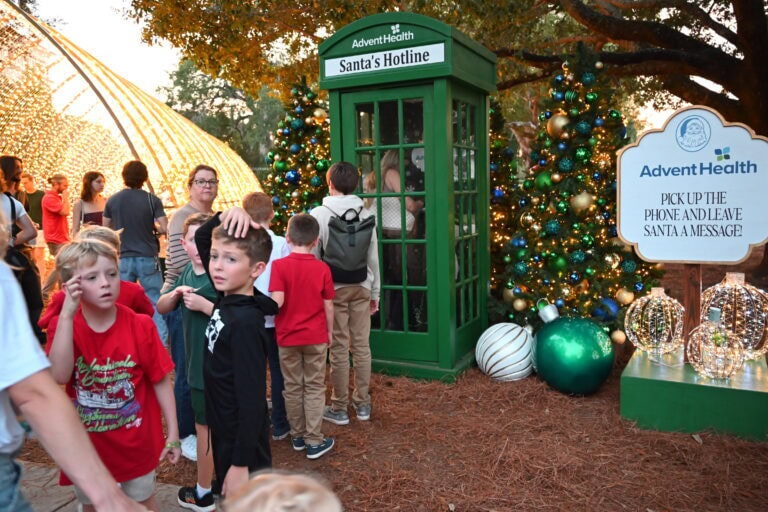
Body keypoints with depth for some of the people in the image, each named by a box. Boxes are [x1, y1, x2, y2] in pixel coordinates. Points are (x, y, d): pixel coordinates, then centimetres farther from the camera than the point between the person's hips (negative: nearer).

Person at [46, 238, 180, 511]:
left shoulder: (141, 326, -15)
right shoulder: (64, 325, -10)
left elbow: (161, 381, -9)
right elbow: (60, 375, -26)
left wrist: (173, 434, -7)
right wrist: (67, 314, -30)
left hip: (135, 440, -2)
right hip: (86, 442, 2)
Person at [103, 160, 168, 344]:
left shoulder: (112, 201, 0)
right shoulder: (152, 200, -7)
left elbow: (106, 229, 8)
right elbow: (164, 228, -10)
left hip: (123, 258, 2)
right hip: (147, 258, -2)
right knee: (156, 301, 6)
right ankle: (161, 340, 5)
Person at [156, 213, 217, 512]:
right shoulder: (187, 273, 5)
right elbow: (161, 308, 10)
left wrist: (204, 305, -28)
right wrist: (175, 293, -10)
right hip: (197, 362, 8)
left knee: (205, 425, 6)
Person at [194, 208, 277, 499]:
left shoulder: (245, 321, -26)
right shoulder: (227, 299, -3)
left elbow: (252, 400, -25)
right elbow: (201, 238, 8)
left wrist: (241, 462, -21)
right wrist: (226, 214, -11)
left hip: (242, 443, -8)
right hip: (225, 434, 8)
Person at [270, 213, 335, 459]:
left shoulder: (279, 265, -11)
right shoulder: (322, 268, -7)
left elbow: (277, 302, -19)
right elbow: (328, 305, -3)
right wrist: (330, 331, 10)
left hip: (287, 337, 0)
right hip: (316, 337, 0)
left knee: (292, 387, 14)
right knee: (314, 388, 8)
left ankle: (297, 436, 26)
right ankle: (314, 441, 13)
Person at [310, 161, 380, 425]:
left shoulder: (319, 214, -8)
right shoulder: (365, 214, 3)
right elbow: (373, 258, 7)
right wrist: (374, 292, 16)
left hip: (333, 288, -3)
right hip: (361, 287, 3)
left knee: (339, 349, 3)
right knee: (362, 346, 10)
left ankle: (339, 409, 15)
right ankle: (362, 404, 20)